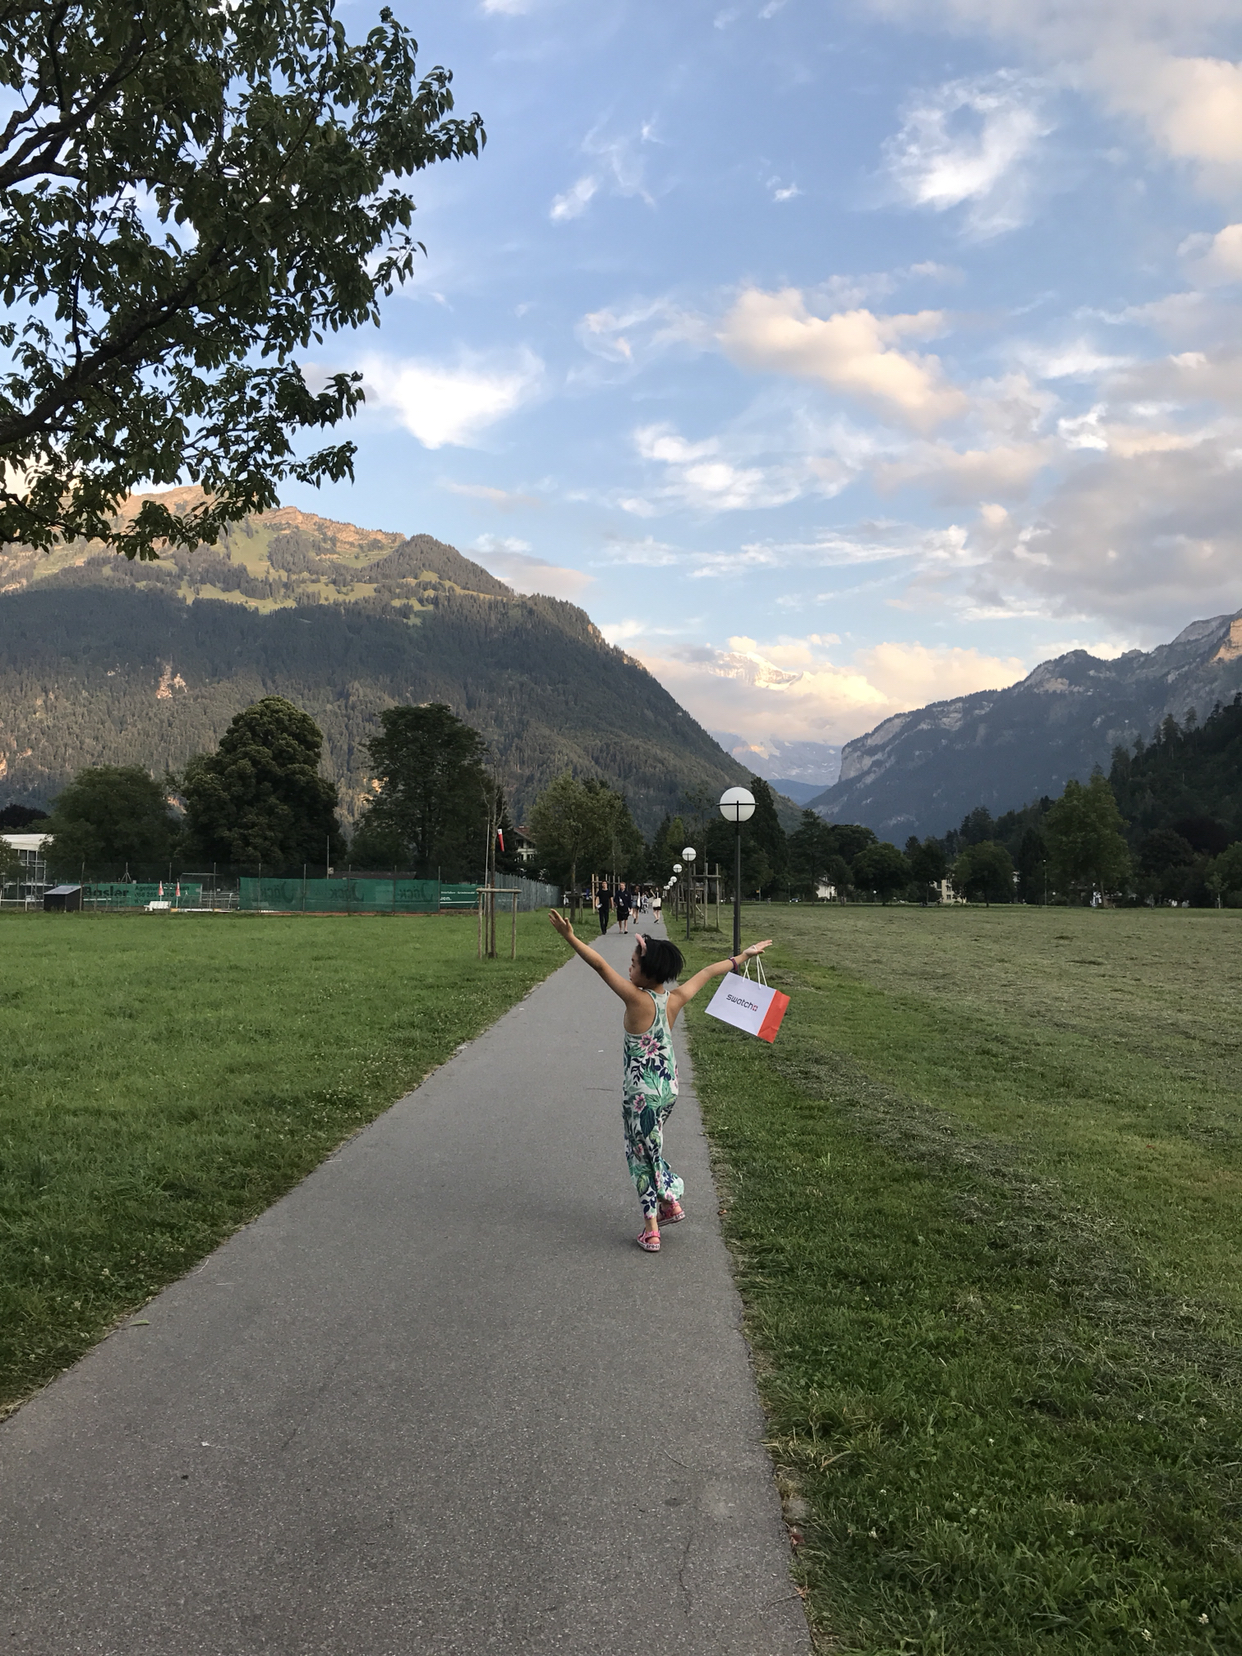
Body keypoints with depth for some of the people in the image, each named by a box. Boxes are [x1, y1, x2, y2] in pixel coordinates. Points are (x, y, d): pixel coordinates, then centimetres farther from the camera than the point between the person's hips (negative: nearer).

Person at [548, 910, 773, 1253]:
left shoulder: (638, 1000, -21)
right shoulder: (675, 999, -5)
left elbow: (601, 966, -28)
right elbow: (709, 972, 9)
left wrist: (570, 937, -32)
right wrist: (742, 956, 21)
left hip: (641, 1092, -6)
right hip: (669, 1087, 6)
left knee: (642, 1154, 7)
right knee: (648, 1147, 26)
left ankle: (651, 1230, 14)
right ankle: (671, 1201, 32)